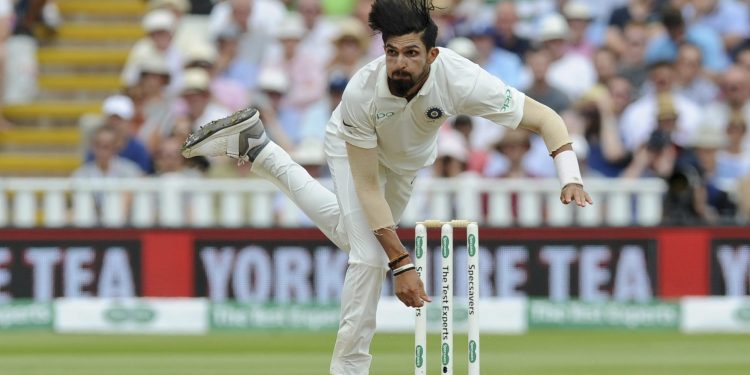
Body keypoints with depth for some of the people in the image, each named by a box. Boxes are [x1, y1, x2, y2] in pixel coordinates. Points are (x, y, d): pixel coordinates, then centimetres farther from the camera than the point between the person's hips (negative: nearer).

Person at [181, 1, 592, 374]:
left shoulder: (461, 81, -43)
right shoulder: (361, 93, -42)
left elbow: (545, 118, -36)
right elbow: (367, 186, -34)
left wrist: (570, 177, -52)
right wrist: (401, 262, -38)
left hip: (408, 159, 4)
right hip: (354, 148, -3)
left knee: (348, 234, 21)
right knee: (368, 255, -17)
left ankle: (257, 150, 30)